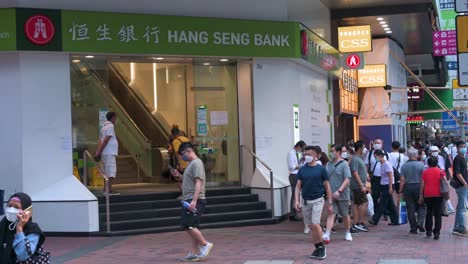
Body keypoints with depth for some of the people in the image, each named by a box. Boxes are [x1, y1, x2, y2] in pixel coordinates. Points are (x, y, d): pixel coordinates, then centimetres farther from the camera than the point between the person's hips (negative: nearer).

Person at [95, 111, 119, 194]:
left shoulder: (104, 127, 19)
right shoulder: (110, 126, -10)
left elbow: (100, 140, 13)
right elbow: (106, 140, -18)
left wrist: (98, 151, 5)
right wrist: (99, 151, -18)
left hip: (105, 153, 10)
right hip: (110, 153, -10)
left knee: (107, 171, 16)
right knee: (111, 171, -11)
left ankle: (106, 188, 22)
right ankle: (110, 190, -16)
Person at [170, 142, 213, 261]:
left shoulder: (197, 163, -11)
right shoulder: (191, 164, 20)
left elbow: (198, 182, -19)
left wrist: (194, 200, -26)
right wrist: (179, 175, 14)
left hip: (195, 201, -10)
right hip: (189, 200, 10)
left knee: (188, 225, -13)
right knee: (192, 227, 9)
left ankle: (205, 244, -3)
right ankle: (195, 252, 12)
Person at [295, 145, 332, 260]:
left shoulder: (321, 169, -4)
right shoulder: (302, 170, 4)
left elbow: (327, 186, 0)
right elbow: (298, 186, 6)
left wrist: (330, 203, 0)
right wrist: (296, 201, -6)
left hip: (317, 200, -4)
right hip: (306, 202, 4)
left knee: (315, 224, -15)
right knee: (311, 226, 9)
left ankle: (322, 246, 3)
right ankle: (317, 248, 21)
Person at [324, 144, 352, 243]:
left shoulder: (344, 164, -10)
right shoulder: (329, 164, 7)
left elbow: (347, 179, -15)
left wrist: (339, 191, -23)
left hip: (342, 195, -4)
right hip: (331, 195, 4)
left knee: (345, 215, 12)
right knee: (331, 214, -6)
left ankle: (348, 233, 32)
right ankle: (327, 235, -15)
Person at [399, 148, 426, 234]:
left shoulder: (404, 166, -1)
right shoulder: (421, 165, -5)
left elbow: (402, 179, -4)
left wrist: (401, 191, 2)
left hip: (408, 187, 1)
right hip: (419, 187, -1)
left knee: (410, 208, 6)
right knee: (421, 206, 12)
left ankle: (413, 228, 8)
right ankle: (420, 222, -10)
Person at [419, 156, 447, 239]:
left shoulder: (425, 172, 4)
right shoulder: (440, 171, 1)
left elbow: (422, 185, 4)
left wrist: (421, 196, 9)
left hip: (427, 195, 1)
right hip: (438, 195, -1)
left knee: (429, 213, 15)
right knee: (438, 214, 2)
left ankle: (428, 231, 16)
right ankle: (436, 232, -3)